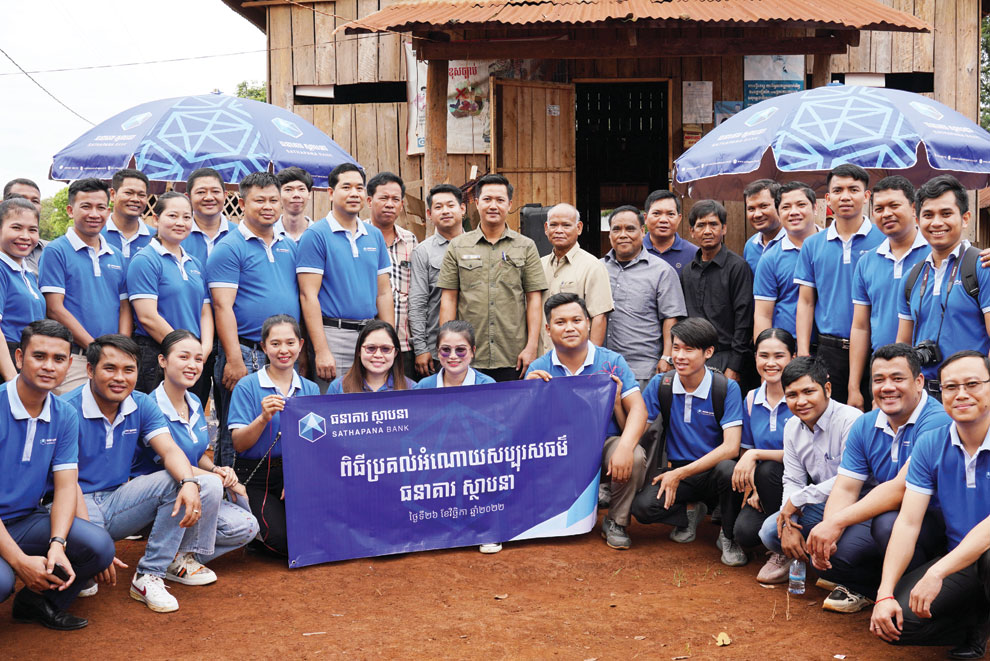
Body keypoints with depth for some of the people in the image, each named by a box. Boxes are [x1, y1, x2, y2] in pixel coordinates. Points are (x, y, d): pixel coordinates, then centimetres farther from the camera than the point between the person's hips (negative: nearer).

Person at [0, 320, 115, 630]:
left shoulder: (64, 416, 2)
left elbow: (66, 486, 0)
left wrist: (57, 544, -19)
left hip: (25, 521, 6)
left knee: (100, 547, -17)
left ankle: (37, 602, 10)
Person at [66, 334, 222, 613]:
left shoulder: (142, 405, 4)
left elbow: (169, 450, -9)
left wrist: (189, 482, -34)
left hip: (117, 500, 6)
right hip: (78, 506, -6)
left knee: (208, 484, -14)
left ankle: (149, 576, -10)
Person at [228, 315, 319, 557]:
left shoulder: (311, 389, 8)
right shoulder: (247, 387, -3)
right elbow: (239, 444, -8)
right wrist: (264, 418, -26)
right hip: (255, 478, -3)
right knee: (284, 541, -23)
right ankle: (253, 534, 10)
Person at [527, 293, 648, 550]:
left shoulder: (612, 362, -2)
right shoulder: (538, 369, 1)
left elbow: (638, 409, -11)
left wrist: (624, 446, -30)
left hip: (605, 443, -1)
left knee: (635, 456, -31)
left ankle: (616, 522, -3)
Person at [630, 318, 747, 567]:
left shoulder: (727, 388, -10)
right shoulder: (660, 385, 0)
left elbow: (731, 447, -18)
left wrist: (681, 473, -22)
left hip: (713, 470, -2)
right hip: (677, 470, 2)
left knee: (729, 469, -37)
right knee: (641, 506, -26)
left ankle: (729, 536, -8)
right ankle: (690, 511, 8)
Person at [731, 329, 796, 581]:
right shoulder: (752, 399, 7)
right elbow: (746, 451, 12)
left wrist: (756, 454, -24)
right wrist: (751, 490, -4)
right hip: (765, 490, 4)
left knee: (768, 470, -34)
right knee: (745, 532, -24)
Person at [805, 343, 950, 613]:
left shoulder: (936, 421, -20)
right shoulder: (865, 426, 4)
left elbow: (903, 488, -28)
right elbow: (846, 488, 0)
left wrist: (836, 522, -31)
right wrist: (828, 533, -21)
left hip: (935, 520, -6)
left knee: (888, 523, -37)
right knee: (826, 555, -17)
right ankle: (863, 588, 16)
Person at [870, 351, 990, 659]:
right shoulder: (930, 445, 1)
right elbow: (908, 523, -3)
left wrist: (937, 572, -30)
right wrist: (885, 594, -13)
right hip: (959, 562, 5)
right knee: (896, 620, -16)